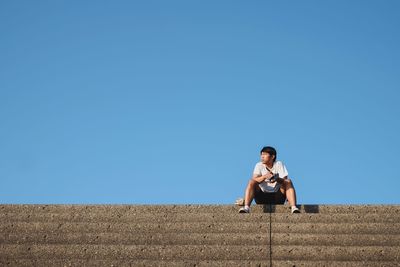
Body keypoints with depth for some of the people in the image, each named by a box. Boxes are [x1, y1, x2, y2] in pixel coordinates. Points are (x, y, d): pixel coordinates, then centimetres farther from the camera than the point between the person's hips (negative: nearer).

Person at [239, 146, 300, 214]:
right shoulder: (259, 165, 2)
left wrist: (277, 179, -35)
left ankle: (293, 207, -38)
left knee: (288, 182, -22)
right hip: (262, 197, 0)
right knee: (251, 181, -23)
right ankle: (246, 207, -38)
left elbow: (285, 180, -12)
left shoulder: (279, 164, 0)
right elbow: (254, 180, -15)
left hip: (277, 197, 0)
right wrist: (264, 176, -35)